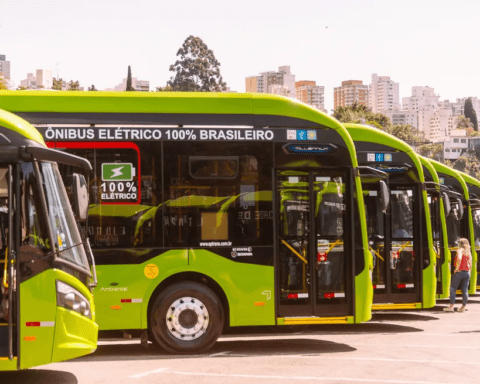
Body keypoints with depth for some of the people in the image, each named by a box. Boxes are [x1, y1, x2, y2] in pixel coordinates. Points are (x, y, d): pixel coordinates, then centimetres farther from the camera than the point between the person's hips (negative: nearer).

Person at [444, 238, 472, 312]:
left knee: (453, 289, 1)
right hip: (467, 273, 6)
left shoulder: (460, 250, -6)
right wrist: (469, 271, 14)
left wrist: (457, 268, -16)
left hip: (459, 272, -6)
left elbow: (459, 258, -24)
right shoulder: (468, 252, 12)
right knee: (465, 290, 8)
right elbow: (470, 263, 8)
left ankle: (451, 306, -3)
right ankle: (463, 307, 10)